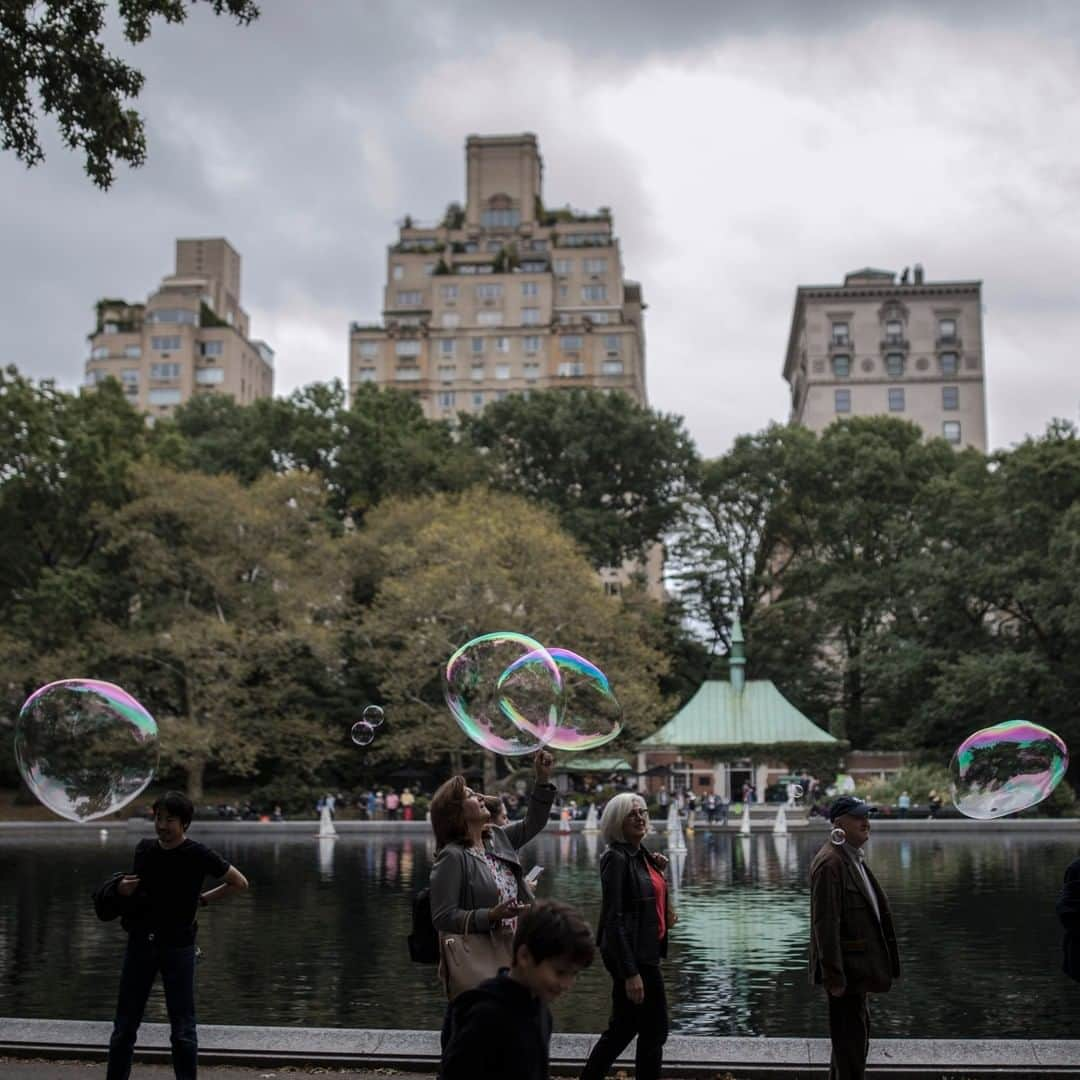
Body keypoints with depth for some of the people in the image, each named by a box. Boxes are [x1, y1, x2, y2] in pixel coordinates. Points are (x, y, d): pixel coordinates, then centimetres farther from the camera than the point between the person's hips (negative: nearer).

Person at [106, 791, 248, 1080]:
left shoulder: (198, 855, -10)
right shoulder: (143, 849, 3)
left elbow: (239, 882, -1)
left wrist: (203, 899, -3)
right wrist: (122, 888, -1)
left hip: (178, 947, -4)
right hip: (140, 944, 4)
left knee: (183, 1029, 2)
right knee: (124, 1026, 8)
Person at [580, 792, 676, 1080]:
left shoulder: (641, 855, 9)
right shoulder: (616, 858, -17)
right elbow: (614, 919, -21)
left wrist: (658, 870, 4)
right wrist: (631, 973, -24)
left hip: (646, 951, 9)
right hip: (632, 955, -9)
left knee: (624, 1026, 17)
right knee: (654, 1029, 1)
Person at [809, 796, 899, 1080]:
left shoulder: (854, 859, 14)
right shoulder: (830, 863, -19)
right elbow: (825, 924, -23)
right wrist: (834, 976, -24)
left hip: (857, 967, 10)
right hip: (846, 970, -10)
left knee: (855, 1033, 19)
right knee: (851, 1038, -4)